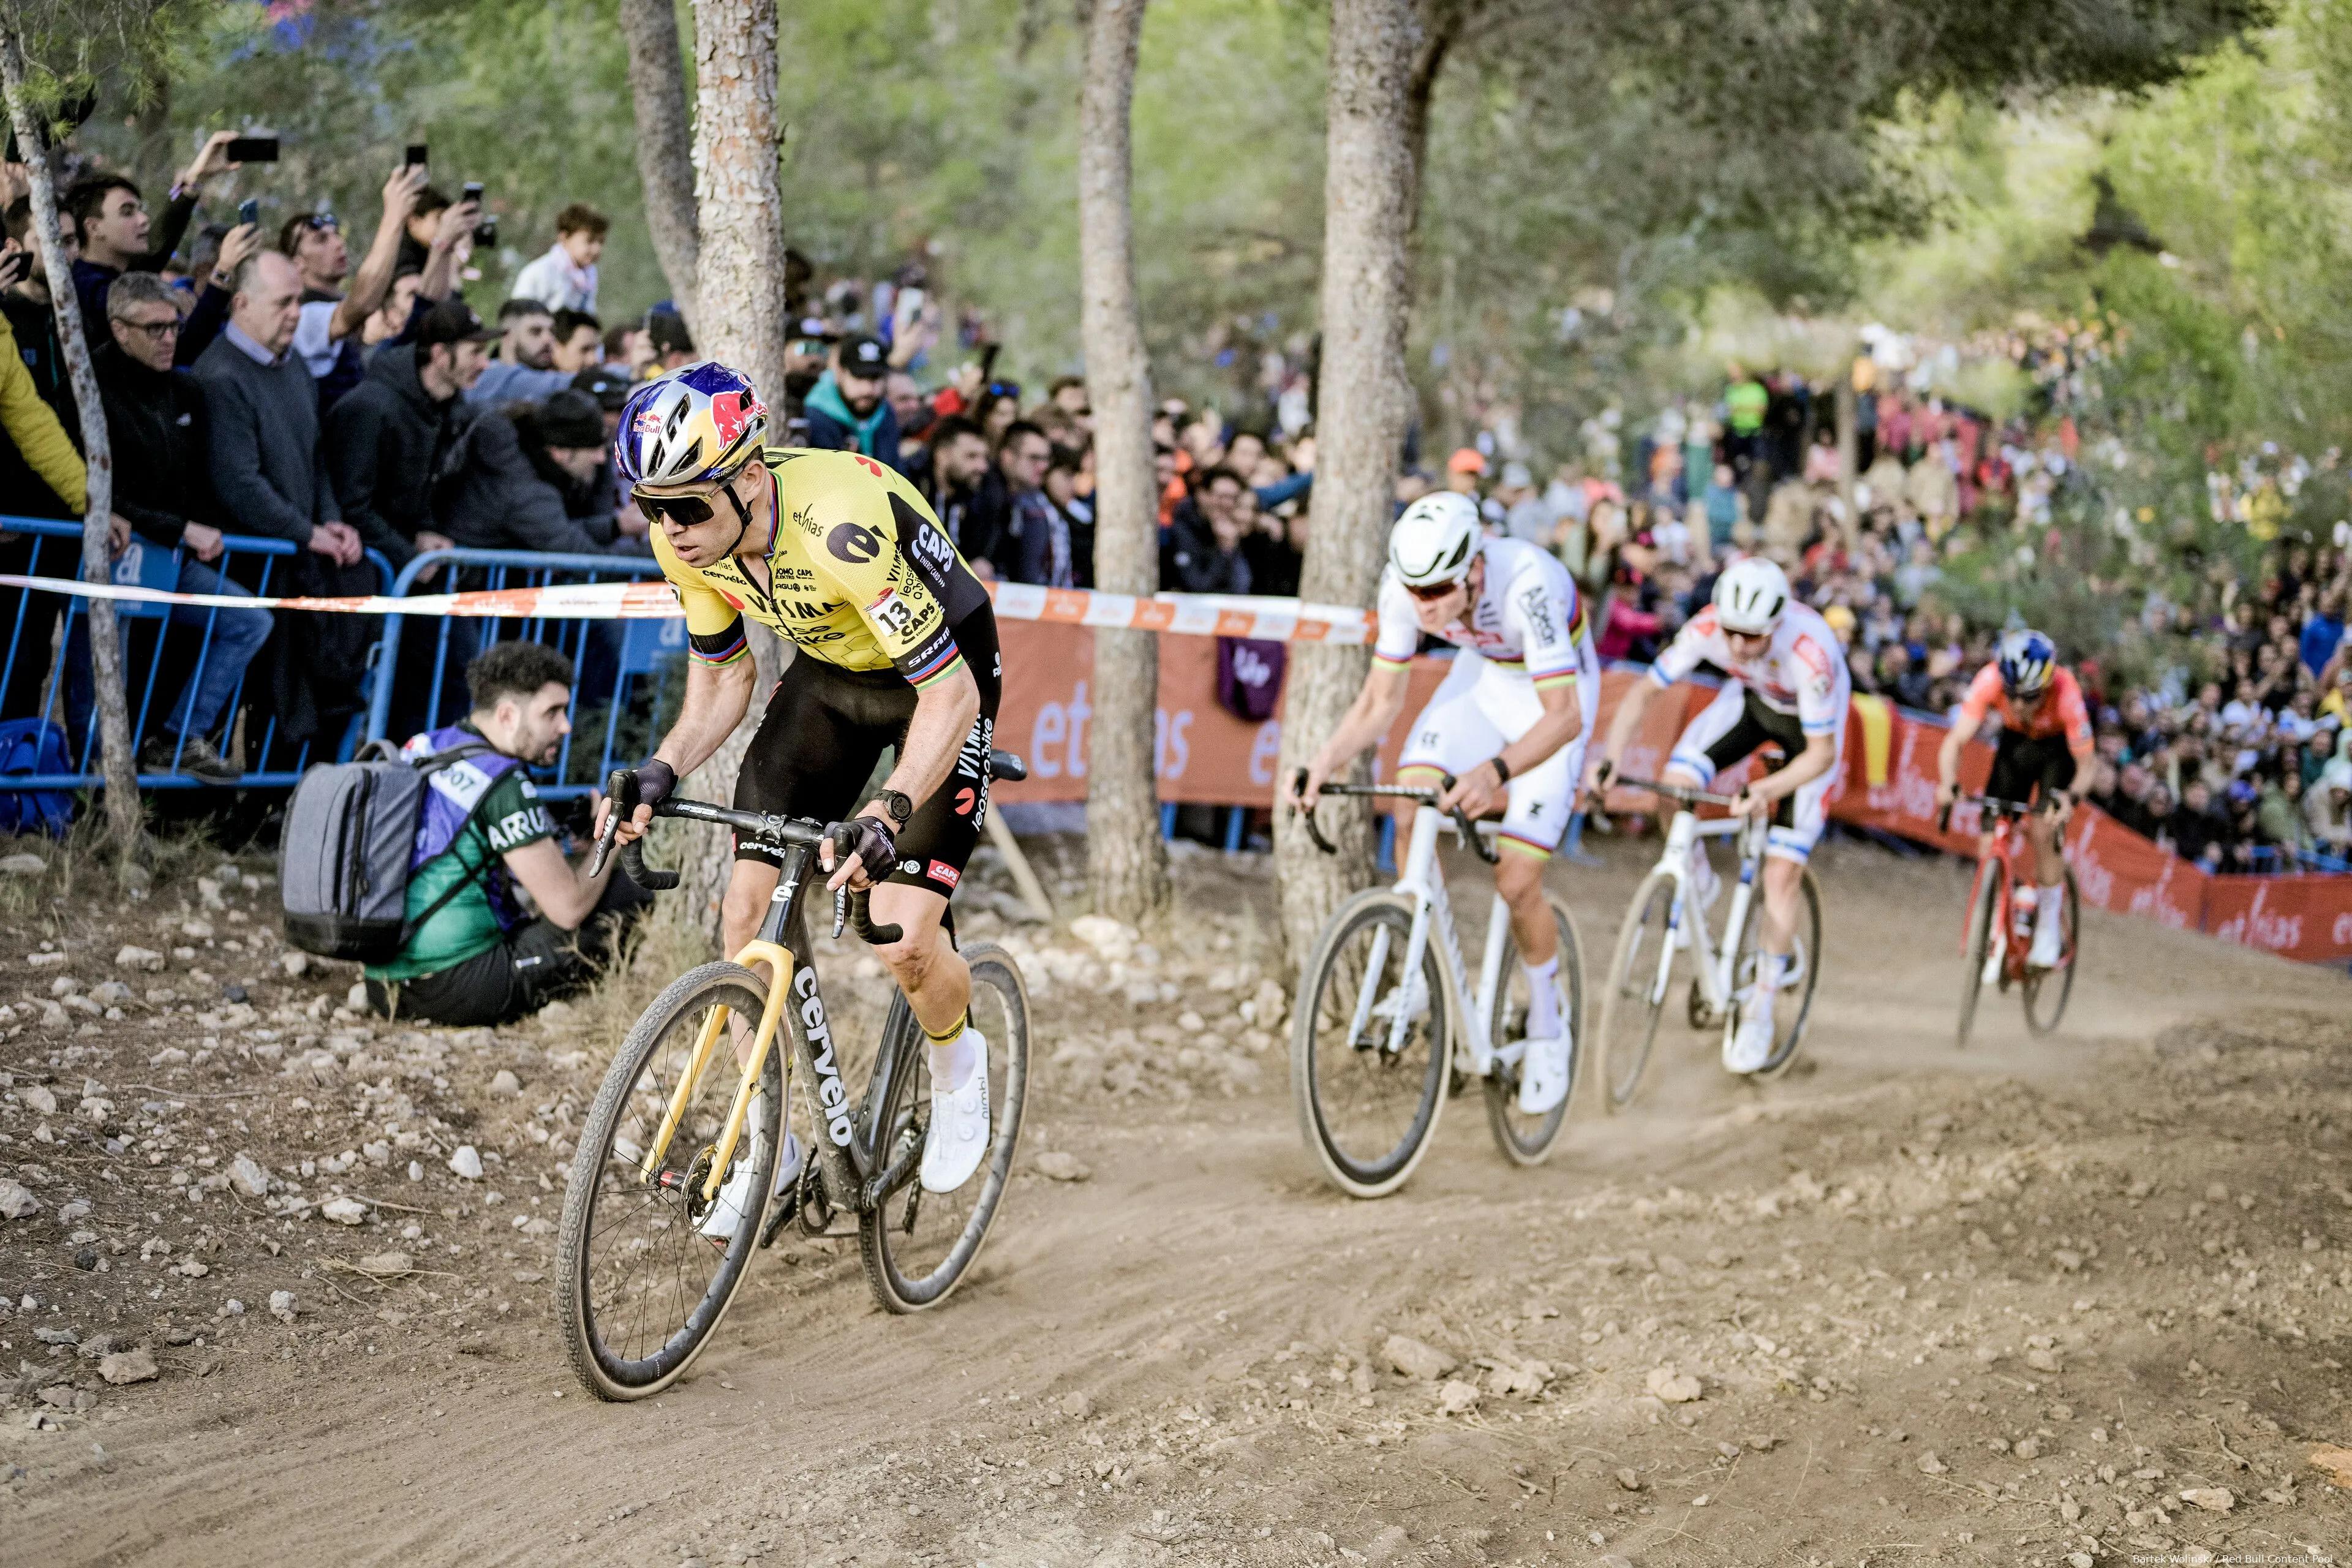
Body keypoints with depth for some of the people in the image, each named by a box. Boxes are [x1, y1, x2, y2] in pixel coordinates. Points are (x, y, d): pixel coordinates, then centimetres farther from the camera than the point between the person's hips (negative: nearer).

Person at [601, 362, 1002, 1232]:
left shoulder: (840, 529, -39)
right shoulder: (687, 539, -18)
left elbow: (950, 691, -35)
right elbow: (722, 677, -1)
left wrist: (889, 813, -47)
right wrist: (661, 771, -18)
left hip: (942, 677, -6)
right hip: (827, 675, 6)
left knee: (902, 939, -16)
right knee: (748, 907, -5)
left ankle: (957, 1065, 18)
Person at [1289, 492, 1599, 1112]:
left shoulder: (1525, 581, -39)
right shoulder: (1405, 586, -24)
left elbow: (1563, 716, -38)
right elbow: (1382, 698, -13)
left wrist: (1494, 773, -53)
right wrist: (1327, 760, -29)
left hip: (1554, 694, -5)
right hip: (1483, 673, 5)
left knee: (1516, 881, -11)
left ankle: (1548, 1026, 14)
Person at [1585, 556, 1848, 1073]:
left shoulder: (1809, 653, -41)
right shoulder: (1707, 629, -31)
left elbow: (1821, 753, -32)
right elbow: (1645, 690, -19)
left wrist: (1763, 790, -47)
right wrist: (1611, 756, -34)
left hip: (1813, 722, -4)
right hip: (1753, 698, 4)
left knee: (1781, 876, -9)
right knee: (1676, 784, -22)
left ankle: (1760, 1010, 5)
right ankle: (1696, 883, 8)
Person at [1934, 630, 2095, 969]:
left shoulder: (2066, 694, -37)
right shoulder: (1989, 681, -33)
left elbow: (2085, 764, -30)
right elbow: (1956, 741, -32)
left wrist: (2070, 796, -50)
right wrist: (1948, 783, -50)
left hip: (2059, 747, -3)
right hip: (2015, 742, 3)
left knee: (2042, 831, -22)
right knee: (1991, 837, -10)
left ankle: (2049, 930, -6)